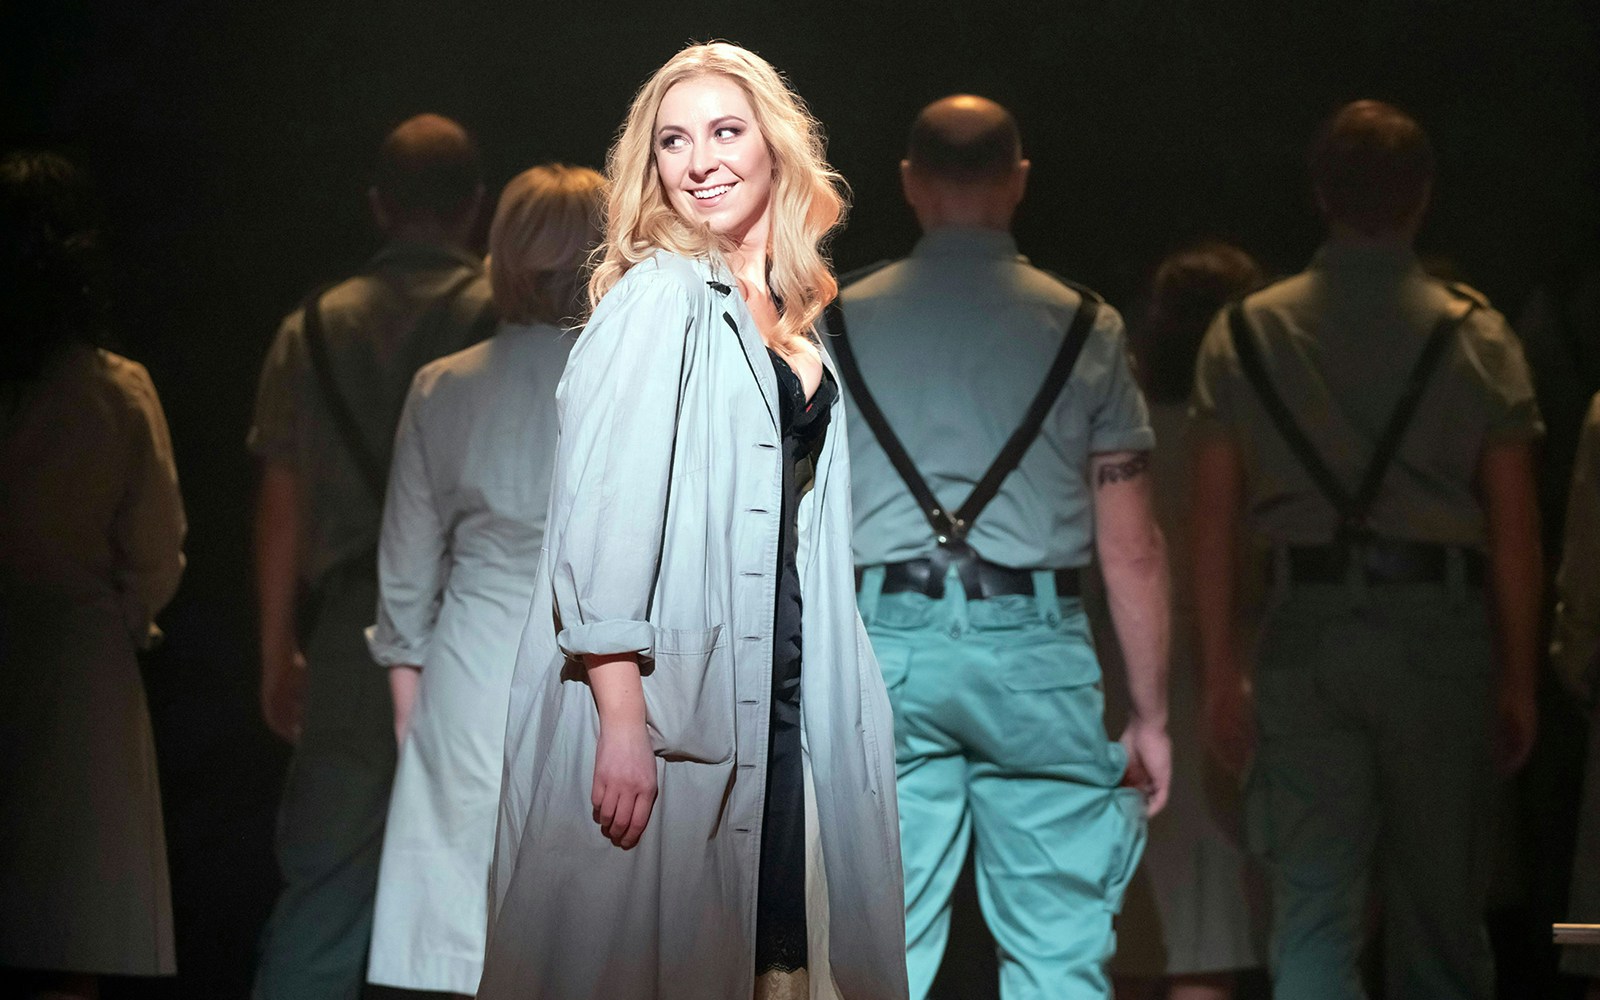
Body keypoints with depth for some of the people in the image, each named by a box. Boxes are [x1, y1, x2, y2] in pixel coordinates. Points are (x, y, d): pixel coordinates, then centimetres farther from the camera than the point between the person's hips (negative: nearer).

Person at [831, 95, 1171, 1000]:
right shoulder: (1083, 328, 5)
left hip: (883, 641, 1)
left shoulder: (840, 325, 7)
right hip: (1033, 646, -1)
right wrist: (1151, 714, 9)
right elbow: (1132, 548, 2)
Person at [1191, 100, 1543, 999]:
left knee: (1312, 904, 3)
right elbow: (1514, 528, -1)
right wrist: (1518, 677, 7)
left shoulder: (1246, 333, 4)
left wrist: (1222, 671, 7)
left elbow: (1215, 520, 2)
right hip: (1438, 628, -1)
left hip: (1307, 629, 1)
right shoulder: (1475, 335, 1)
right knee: (1439, 905, 8)